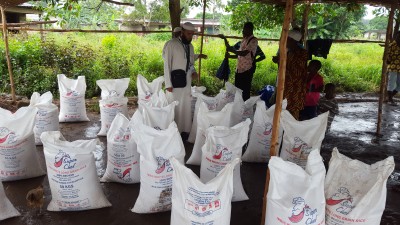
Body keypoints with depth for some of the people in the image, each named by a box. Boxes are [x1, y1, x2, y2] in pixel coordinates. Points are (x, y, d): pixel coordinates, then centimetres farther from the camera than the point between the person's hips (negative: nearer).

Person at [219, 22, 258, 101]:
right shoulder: (244, 40, 16)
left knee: (245, 92, -2)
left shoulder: (253, 41, -11)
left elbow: (244, 53, -21)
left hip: (247, 70, -9)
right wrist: (229, 56, 6)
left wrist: (232, 50, -15)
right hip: (239, 69, 9)